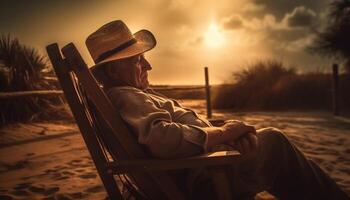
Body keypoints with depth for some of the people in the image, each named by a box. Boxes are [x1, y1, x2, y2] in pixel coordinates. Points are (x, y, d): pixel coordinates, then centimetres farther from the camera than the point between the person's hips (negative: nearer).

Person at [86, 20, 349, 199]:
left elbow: (182, 123, 10)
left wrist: (227, 132, -8)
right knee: (272, 141, -8)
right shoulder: (125, 98, -16)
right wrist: (221, 133, -21)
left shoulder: (136, 94, 17)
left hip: (196, 171, 11)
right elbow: (162, 138, -35)